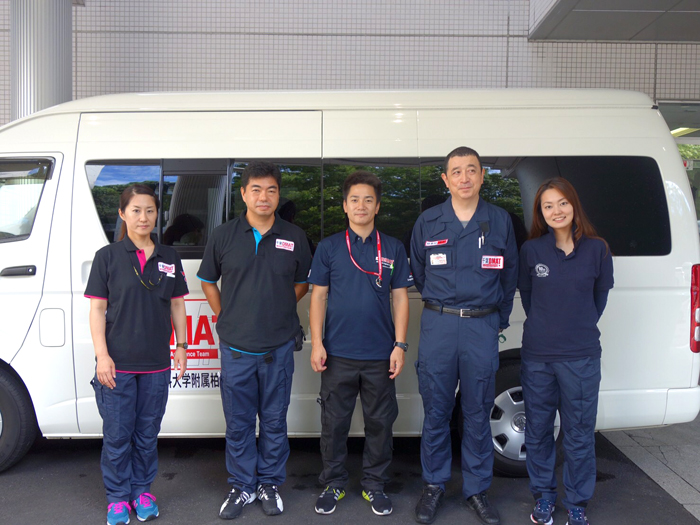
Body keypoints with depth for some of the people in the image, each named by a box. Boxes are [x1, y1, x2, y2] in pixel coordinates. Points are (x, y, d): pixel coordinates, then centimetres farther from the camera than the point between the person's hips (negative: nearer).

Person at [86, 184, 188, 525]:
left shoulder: (169, 258, 6)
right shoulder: (108, 256, -3)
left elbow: (177, 305, 12)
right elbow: (97, 308, -4)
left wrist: (181, 346, 8)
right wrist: (102, 356, -11)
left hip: (156, 364, 3)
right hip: (118, 364, -2)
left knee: (147, 433, 13)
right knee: (117, 434, 6)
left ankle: (142, 491, 30)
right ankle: (118, 497, 23)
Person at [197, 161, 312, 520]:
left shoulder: (294, 237, 2)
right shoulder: (224, 236, 1)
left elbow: (303, 283, 14)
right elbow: (208, 281, 12)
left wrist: (277, 311, 7)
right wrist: (225, 316, 6)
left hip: (279, 347, 0)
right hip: (236, 348, 0)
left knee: (274, 422, 10)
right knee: (238, 424, 9)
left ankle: (270, 484, 27)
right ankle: (242, 486, 25)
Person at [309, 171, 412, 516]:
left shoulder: (393, 249, 5)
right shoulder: (329, 247, 4)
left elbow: (400, 299, 5)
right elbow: (318, 297, 3)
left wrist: (400, 345, -3)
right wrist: (316, 344, -4)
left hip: (380, 355, 1)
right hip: (338, 354, 0)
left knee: (380, 422, 9)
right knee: (334, 423, 8)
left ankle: (374, 485, 26)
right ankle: (333, 484, 25)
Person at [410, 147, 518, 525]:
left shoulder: (500, 221, 6)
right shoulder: (428, 223, 4)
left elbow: (509, 276, 14)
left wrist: (499, 319, 13)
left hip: (483, 327, 0)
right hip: (438, 326, 0)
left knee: (478, 413, 7)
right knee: (436, 411, 5)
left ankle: (476, 490, 22)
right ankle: (434, 485, 22)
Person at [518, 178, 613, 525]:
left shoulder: (597, 249, -1)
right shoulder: (531, 250, -1)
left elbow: (600, 294, 12)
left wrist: (581, 326, 11)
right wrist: (546, 327, 10)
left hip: (581, 356, -1)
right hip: (537, 356, 1)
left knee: (579, 434, 6)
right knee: (538, 430, 11)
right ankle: (544, 496, 30)